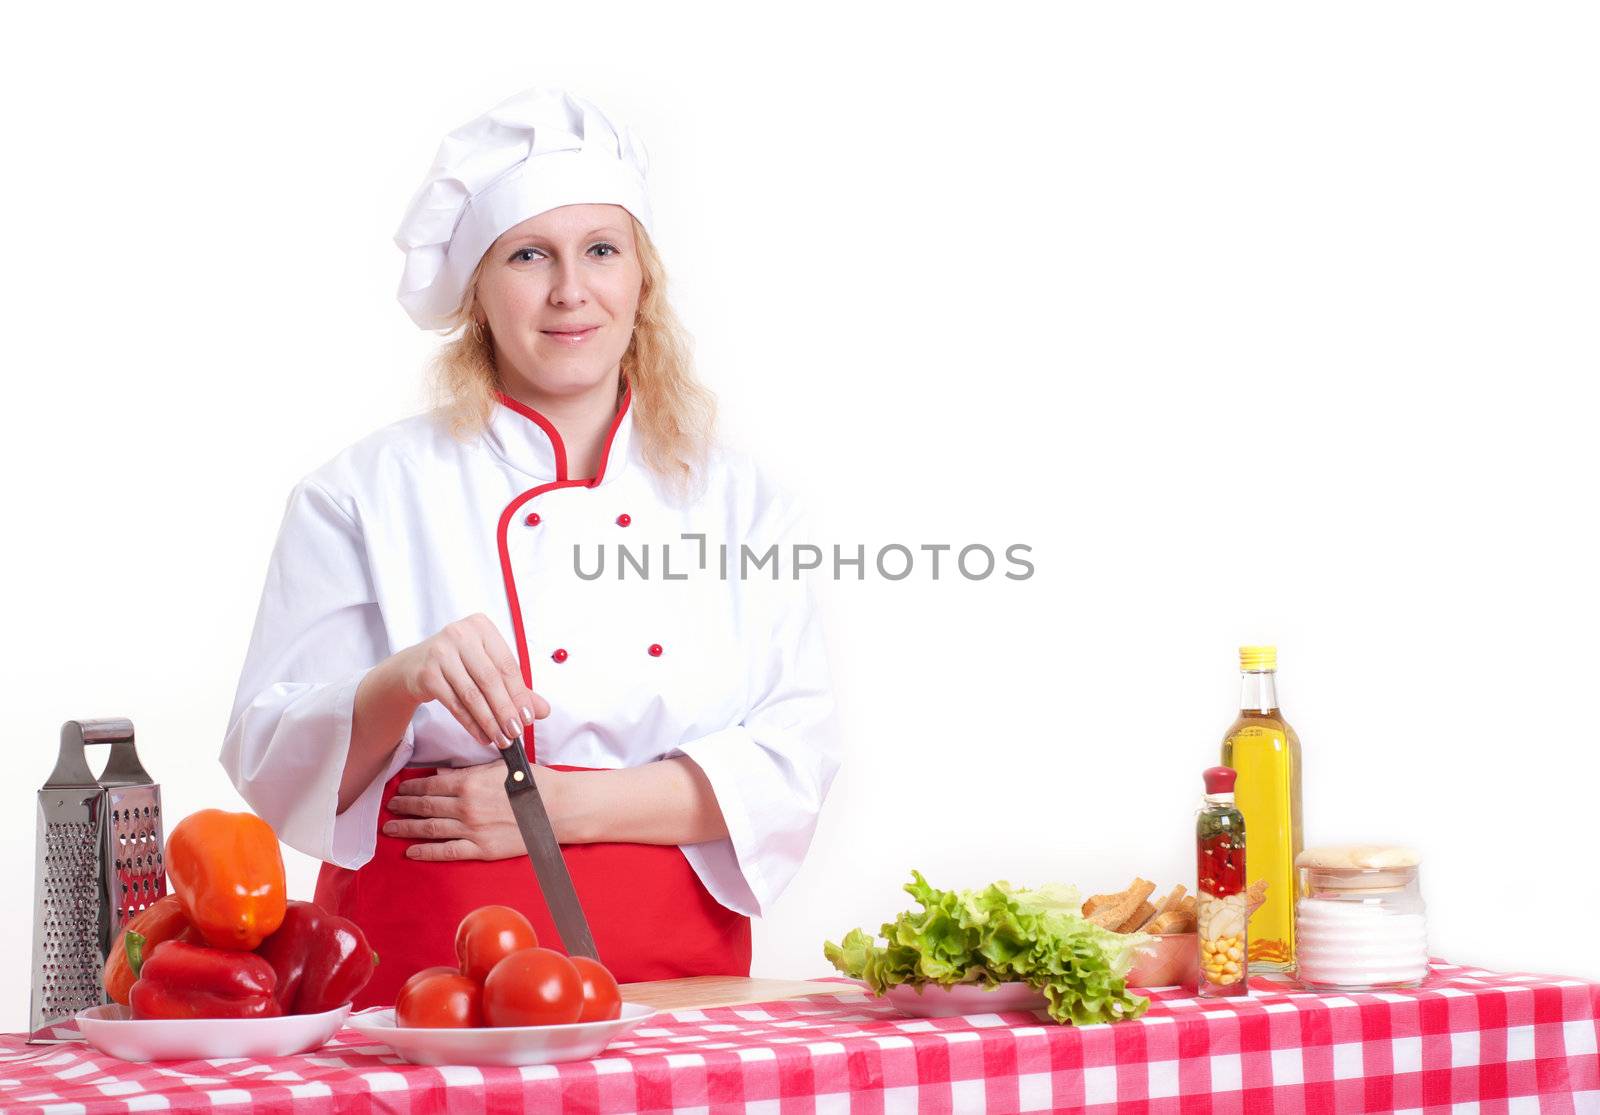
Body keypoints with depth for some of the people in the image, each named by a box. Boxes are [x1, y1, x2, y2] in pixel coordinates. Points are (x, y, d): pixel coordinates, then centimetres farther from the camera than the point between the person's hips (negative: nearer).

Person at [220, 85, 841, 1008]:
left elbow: (794, 753, 4)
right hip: (424, 971, -2)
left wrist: (565, 805, -7)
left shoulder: (736, 499, 12)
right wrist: (399, 686, -19)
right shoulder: (370, 493, 5)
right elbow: (275, 760, 1)